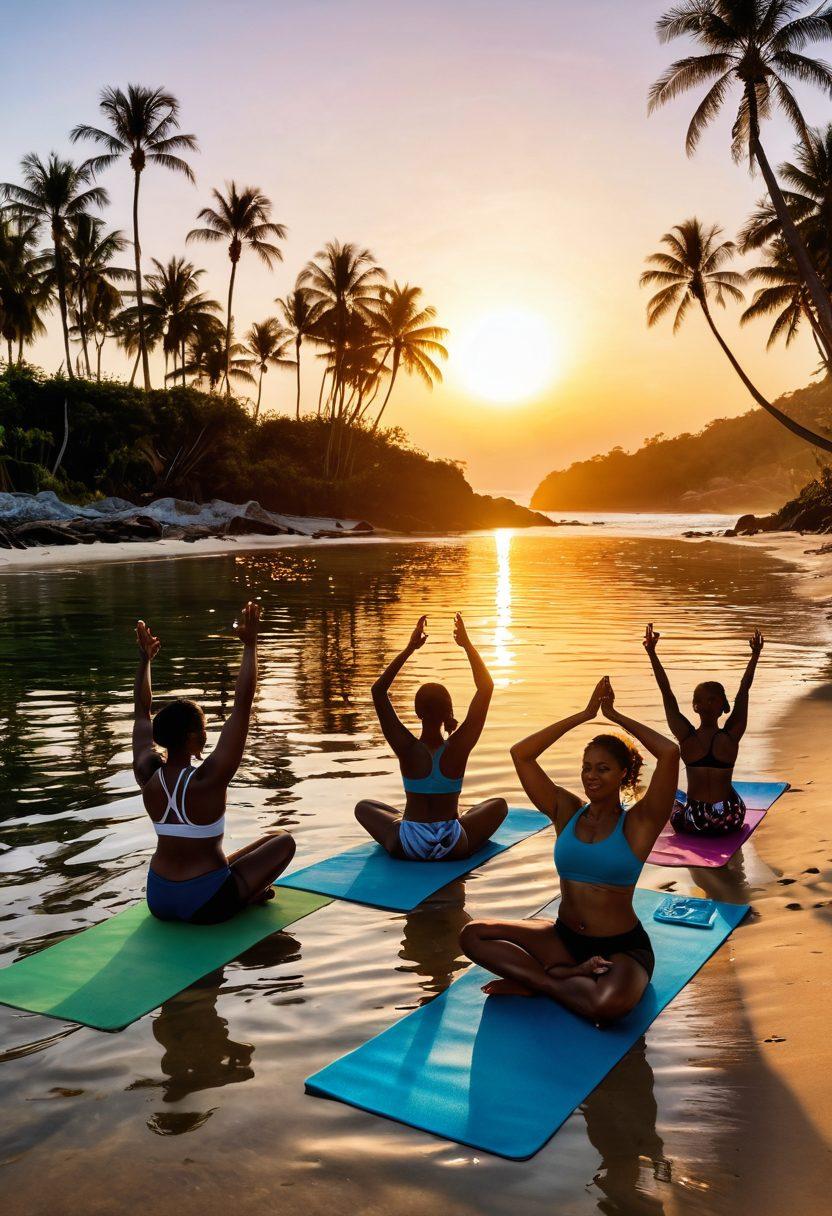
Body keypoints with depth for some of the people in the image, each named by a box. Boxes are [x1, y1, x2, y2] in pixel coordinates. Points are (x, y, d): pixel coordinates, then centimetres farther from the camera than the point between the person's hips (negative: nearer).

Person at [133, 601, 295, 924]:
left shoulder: (148, 775, -8)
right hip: (206, 905, -6)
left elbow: (143, 712, 8)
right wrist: (250, 645, -18)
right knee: (283, 840, 12)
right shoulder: (208, 780, -24)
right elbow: (242, 705, -23)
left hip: (158, 900, 6)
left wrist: (145, 659, 15)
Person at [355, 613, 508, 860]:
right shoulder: (458, 747, -14)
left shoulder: (407, 749, -14)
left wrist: (410, 648, -7)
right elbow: (486, 687, -8)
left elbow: (378, 690, -7)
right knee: (499, 804, 26)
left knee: (364, 806, 28)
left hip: (406, 847, 0)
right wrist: (467, 645, -6)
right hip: (454, 847, 0)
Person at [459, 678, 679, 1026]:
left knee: (607, 1005, -37)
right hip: (564, 936, 4)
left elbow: (669, 753, -23)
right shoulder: (567, 812, 2)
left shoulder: (638, 823, -8)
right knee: (473, 934, -11)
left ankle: (535, 979, -10)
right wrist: (585, 714, -6)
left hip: (621, 948, -4)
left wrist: (615, 715, -12)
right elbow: (520, 754, -7)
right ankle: (568, 975, -15)